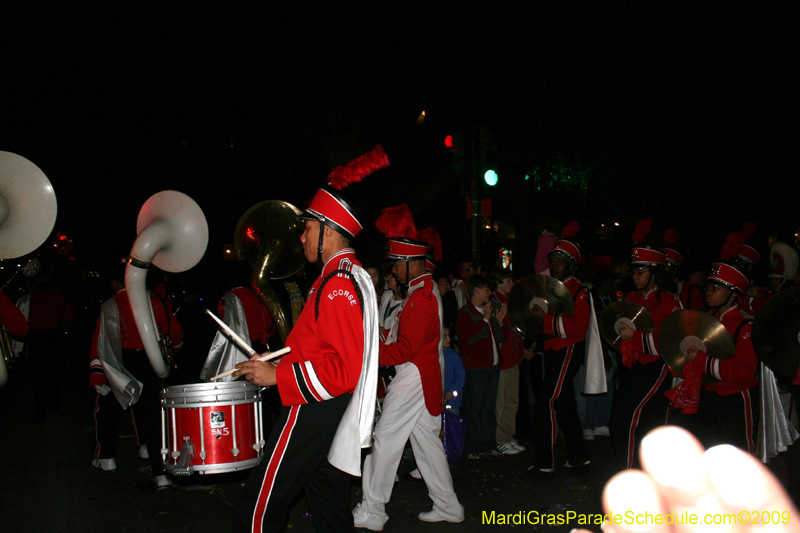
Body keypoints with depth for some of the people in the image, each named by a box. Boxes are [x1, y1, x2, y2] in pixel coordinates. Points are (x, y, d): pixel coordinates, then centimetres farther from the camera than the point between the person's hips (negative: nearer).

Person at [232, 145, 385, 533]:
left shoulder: (337, 284, -18)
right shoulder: (353, 276, 14)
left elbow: (344, 369, -24)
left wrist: (277, 376, -19)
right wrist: (282, 366, 15)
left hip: (313, 413, -10)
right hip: (335, 414, 10)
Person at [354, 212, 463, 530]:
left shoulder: (421, 297, -19)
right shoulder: (426, 290, 14)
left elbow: (407, 348, -22)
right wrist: (383, 339, 8)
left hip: (413, 379, -10)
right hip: (426, 379, 10)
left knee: (385, 441, -3)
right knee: (426, 441, 14)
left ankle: (371, 513, 6)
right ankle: (447, 507, 22)